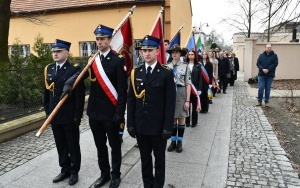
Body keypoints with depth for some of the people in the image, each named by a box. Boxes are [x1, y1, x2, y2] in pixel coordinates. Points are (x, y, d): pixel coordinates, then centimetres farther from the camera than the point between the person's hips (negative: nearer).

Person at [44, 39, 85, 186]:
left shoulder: (74, 70, -10)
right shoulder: (48, 69, 8)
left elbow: (79, 95, -13)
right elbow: (46, 92, 14)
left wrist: (77, 116, -15)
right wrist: (47, 110, 11)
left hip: (69, 116, -5)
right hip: (54, 115, 6)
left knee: (73, 145, 9)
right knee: (60, 145, 16)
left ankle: (74, 171, 25)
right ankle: (65, 169, 33)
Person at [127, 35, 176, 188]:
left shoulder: (166, 73, -7)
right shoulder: (136, 73, 4)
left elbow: (170, 102, -10)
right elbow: (131, 100, 4)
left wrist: (168, 127, -12)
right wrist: (130, 123, 0)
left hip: (158, 125, -3)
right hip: (140, 124, 3)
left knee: (159, 157, 14)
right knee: (145, 157, 18)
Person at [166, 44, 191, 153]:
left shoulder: (185, 67, -4)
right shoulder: (167, 67, 3)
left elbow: (188, 85, -6)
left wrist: (187, 100, -9)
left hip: (181, 93, -2)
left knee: (181, 118, 8)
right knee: (172, 118, 10)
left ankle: (179, 142, 21)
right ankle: (173, 141, 23)